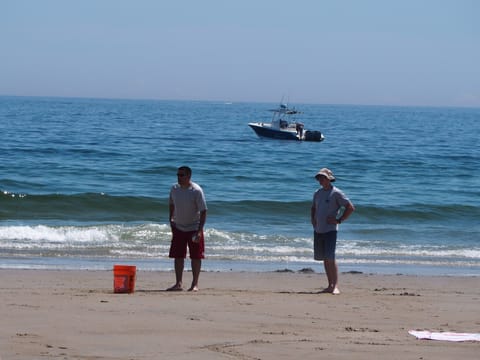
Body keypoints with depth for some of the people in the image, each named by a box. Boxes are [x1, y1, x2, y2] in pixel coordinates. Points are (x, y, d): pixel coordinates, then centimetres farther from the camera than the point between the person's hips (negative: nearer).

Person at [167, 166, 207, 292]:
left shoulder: (196, 190, -19)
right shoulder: (174, 189, -3)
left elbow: (203, 212, -18)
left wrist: (199, 231, -23)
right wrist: (171, 219, 6)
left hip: (194, 228, -5)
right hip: (178, 228, 5)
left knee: (195, 257, 0)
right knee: (178, 256, 4)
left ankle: (195, 284, 7)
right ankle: (178, 284, 10)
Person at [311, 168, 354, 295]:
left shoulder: (336, 193, -6)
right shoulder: (317, 193, 14)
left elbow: (350, 207, -7)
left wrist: (339, 220, -10)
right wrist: (313, 220, 13)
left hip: (330, 230, -7)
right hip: (318, 230, 7)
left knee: (330, 258, -14)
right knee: (324, 259, 8)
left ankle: (335, 286, -13)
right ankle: (330, 285, 13)